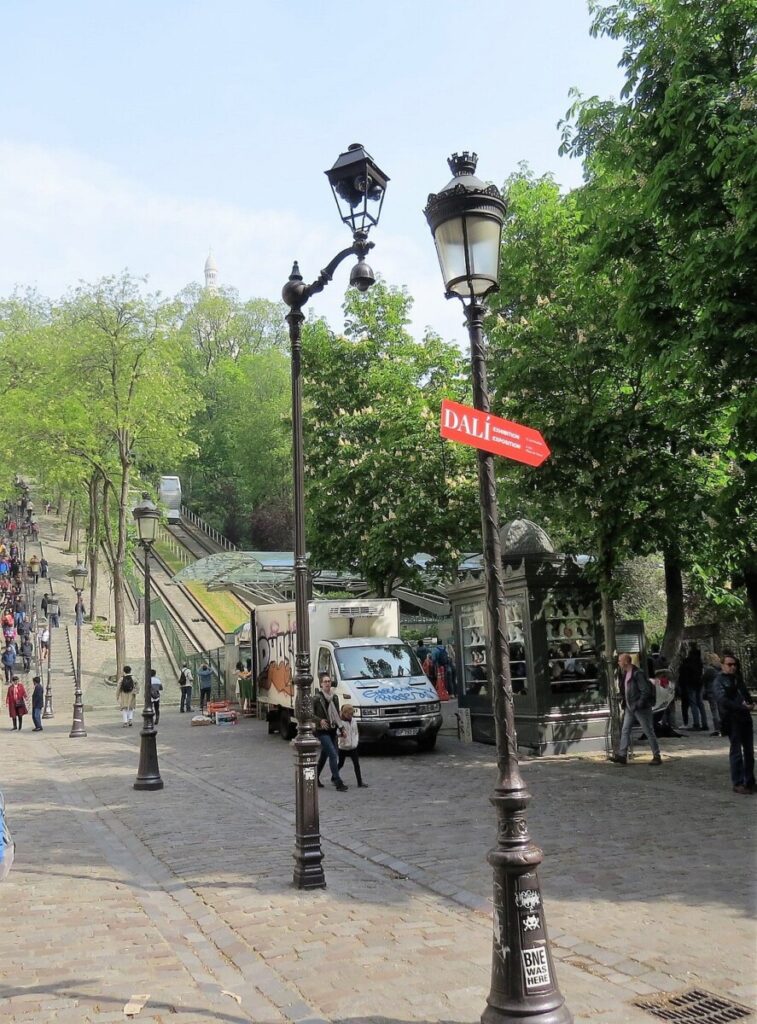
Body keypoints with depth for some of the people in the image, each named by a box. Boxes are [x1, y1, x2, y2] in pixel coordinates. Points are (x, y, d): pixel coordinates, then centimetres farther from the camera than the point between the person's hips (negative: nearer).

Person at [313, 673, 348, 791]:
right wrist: (320, 720, -22)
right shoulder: (317, 698, -11)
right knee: (333, 754, -15)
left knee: (324, 755, 16)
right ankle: (338, 782, -14)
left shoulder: (335, 697, 8)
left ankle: (315, 778, 33)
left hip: (332, 730, 7)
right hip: (322, 731, -7)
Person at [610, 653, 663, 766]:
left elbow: (646, 691, -20)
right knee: (625, 731, 4)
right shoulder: (625, 674, 10)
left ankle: (657, 756, 10)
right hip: (630, 708, 9)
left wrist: (638, 704, -21)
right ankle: (622, 755, 5)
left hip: (641, 708, -9)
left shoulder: (637, 674, -18)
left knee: (649, 732, 1)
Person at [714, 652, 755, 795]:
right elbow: (723, 700, -16)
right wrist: (743, 707, -21)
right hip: (732, 719, -7)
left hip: (745, 718, 7)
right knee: (736, 751, -5)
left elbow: (746, 694, 21)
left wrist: (750, 704, -1)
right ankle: (738, 783, 0)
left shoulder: (738, 679, 19)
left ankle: (750, 781, 22)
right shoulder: (719, 681, -4)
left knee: (749, 751, 12)